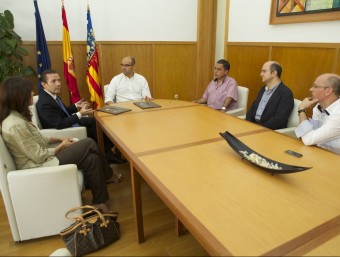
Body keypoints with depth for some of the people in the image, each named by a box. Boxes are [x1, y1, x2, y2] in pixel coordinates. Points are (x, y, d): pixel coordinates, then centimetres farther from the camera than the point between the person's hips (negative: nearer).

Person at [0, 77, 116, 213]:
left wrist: (59, 139, 3)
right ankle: (107, 176, 10)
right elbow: (40, 156, -23)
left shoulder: (15, 115, 4)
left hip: (41, 157, 9)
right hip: (39, 166, -9)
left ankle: (99, 201, 9)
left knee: (92, 158, -4)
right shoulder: (15, 125, -27)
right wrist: (62, 146, -8)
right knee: (89, 144, -12)